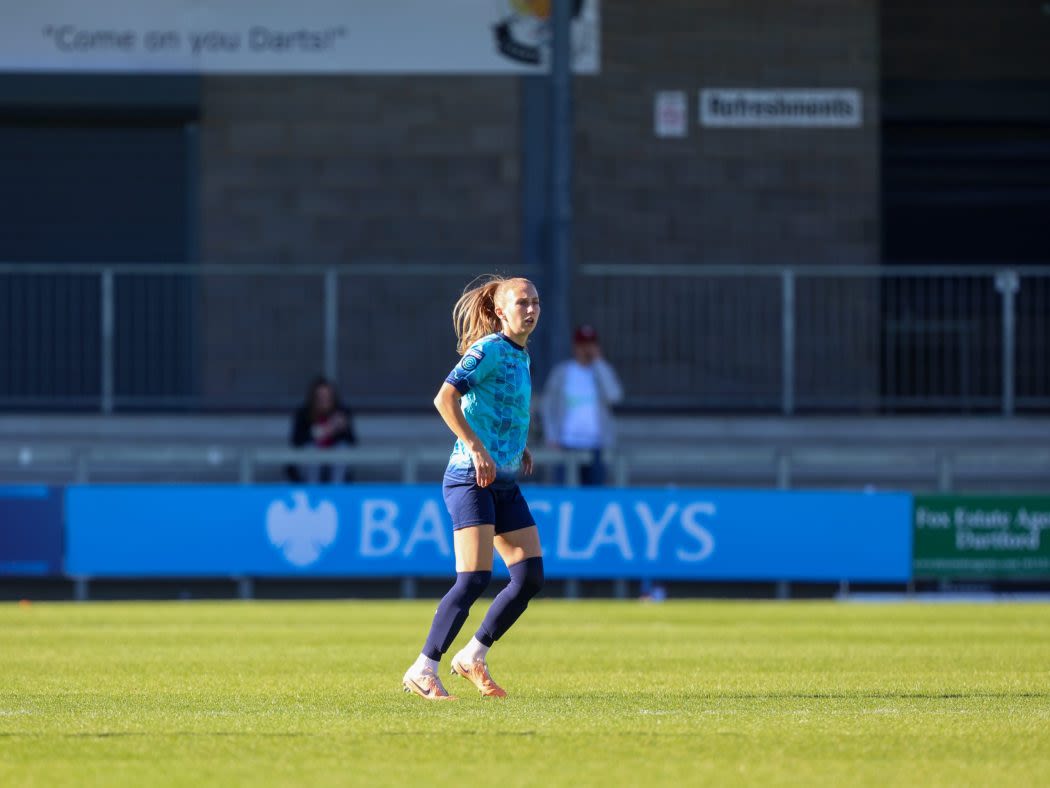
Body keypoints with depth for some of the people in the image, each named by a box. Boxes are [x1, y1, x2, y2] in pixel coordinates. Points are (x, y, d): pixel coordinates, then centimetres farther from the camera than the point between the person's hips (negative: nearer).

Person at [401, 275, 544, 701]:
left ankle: (474, 657, 15)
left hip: (505, 483, 9)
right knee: (475, 578, -15)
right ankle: (423, 671, -8)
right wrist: (478, 451, -23)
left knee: (531, 576, 2)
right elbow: (445, 398, -21)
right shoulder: (489, 350, -10)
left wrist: (519, 447, 15)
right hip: (470, 479, -9)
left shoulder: (521, 357, 16)